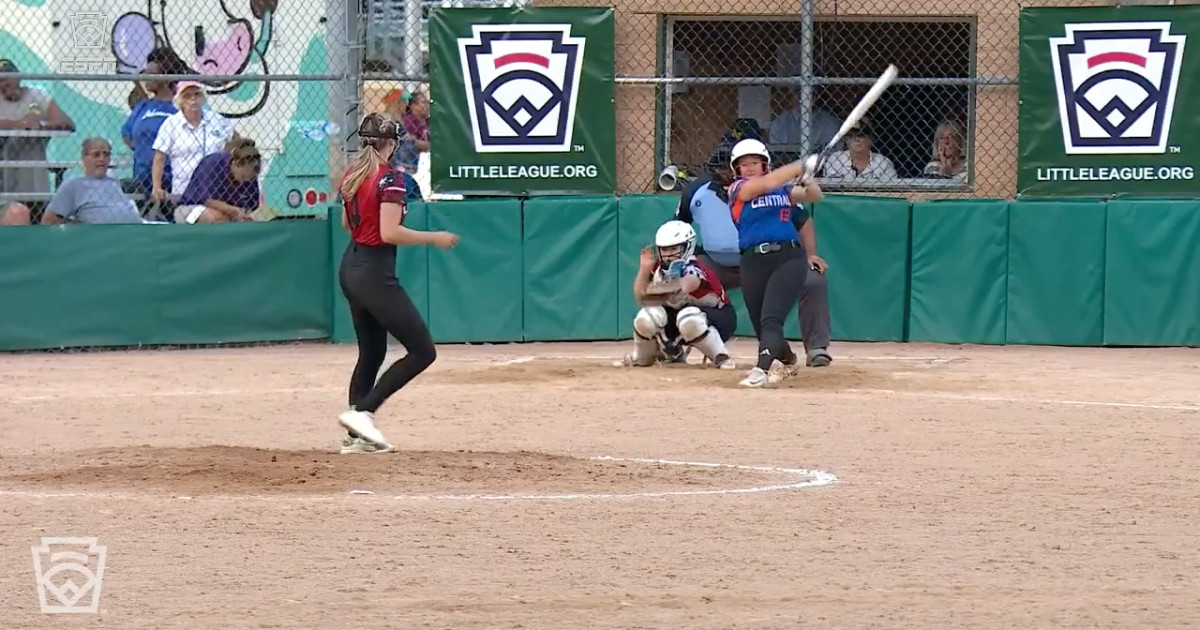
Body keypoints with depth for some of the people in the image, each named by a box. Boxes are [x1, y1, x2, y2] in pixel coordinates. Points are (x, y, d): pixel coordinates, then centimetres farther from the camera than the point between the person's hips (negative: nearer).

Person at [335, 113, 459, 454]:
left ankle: (356, 434, 15)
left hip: (350, 268, 9)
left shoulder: (351, 176, 8)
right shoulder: (389, 178, -16)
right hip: (376, 273, -9)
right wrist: (435, 238, -14)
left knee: (371, 352, 19)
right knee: (422, 351, -5)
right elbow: (390, 233, -23)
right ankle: (363, 412, -13)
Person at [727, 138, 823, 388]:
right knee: (761, 326, 7)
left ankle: (761, 371, -32)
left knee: (771, 319, -19)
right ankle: (788, 360, 37)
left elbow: (814, 196, 11)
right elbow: (767, 183, -12)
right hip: (754, 262, 1)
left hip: (789, 257, -1)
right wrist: (801, 166, -13)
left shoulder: (783, 189, 15)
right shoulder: (737, 189, 4)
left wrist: (807, 179, -11)